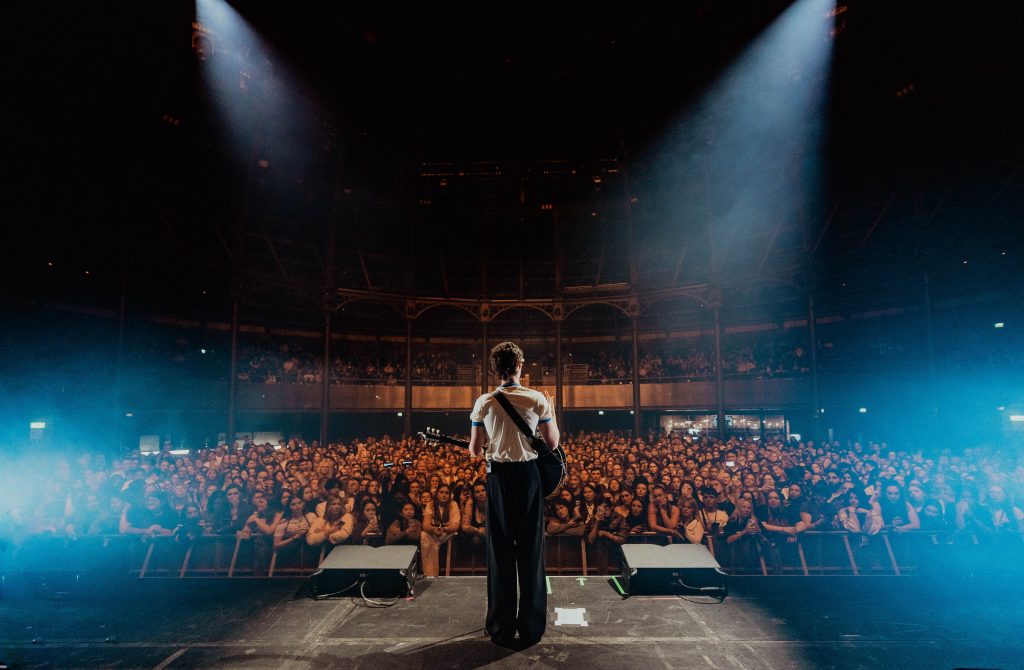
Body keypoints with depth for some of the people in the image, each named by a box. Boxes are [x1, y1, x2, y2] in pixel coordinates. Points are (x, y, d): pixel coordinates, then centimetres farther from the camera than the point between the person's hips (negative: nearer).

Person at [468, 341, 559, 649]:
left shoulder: (484, 402, -5)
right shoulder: (538, 399, -6)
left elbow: (475, 451, -1)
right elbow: (553, 444, 0)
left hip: (498, 476, 0)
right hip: (529, 475, 0)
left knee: (500, 550, 12)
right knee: (531, 549, 11)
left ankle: (502, 629, 21)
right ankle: (531, 628, 22)